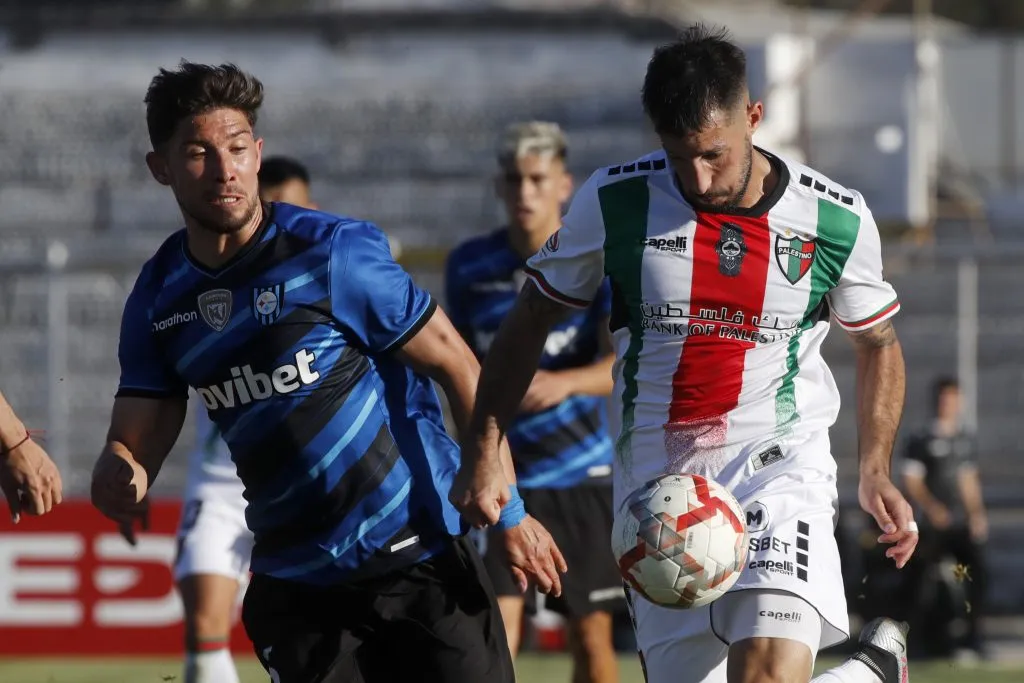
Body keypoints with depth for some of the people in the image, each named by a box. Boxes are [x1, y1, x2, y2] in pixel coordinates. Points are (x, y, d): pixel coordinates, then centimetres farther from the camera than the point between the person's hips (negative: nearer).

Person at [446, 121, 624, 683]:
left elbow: (627, 364, -20)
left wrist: (563, 383, -38)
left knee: (591, 636, 6)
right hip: (501, 476, 1)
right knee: (495, 631, -14)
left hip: (581, 476, -1)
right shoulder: (470, 266, 1)